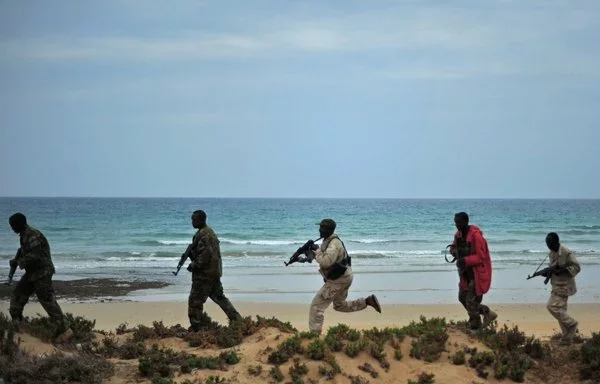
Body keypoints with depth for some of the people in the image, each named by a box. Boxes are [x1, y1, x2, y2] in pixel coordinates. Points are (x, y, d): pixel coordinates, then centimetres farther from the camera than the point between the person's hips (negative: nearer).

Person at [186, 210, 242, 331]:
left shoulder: (202, 235, -17)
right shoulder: (210, 232, 15)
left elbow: (205, 254, -25)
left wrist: (194, 265, -16)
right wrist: (191, 254, 13)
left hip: (204, 274, -10)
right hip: (215, 271, 10)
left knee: (195, 300, -3)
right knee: (219, 297, 18)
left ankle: (195, 328, -1)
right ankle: (237, 320, 17)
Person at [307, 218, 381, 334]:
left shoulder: (334, 244, -24)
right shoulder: (328, 241, 8)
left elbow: (326, 262, -36)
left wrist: (316, 250, -24)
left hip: (338, 280, -10)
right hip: (343, 277, 10)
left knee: (317, 305, -7)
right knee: (340, 305, 25)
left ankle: (314, 333, -5)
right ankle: (368, 301, 20)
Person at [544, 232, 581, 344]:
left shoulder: (566, 253, -18)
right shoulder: (551, 253, 8)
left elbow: (576, 267, -16)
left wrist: (561, 271, -26)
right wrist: (548, 272, 2)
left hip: (564, 285, -9)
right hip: (557, 285, 9)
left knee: (552, 306, -15)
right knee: (560, 310, 10)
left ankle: (572, 324, 1)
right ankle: (567, 338, 16)